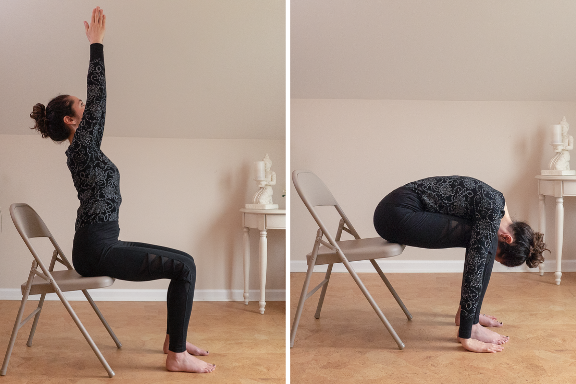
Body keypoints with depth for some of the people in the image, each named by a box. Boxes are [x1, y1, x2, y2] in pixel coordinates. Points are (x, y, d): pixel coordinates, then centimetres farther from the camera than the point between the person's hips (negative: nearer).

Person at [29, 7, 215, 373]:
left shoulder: (84, 146, 15)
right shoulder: (81, 147, -12)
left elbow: (97, 99, 18)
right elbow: (98, 96, -15)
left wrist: (97, 44, 20)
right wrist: (97, 43, -13)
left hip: (102, 243, 10)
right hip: (96, 250, -10)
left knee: (183, 260, 10)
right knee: (184, 266, -15)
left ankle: (175, 339, 17)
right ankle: (177, 356, -10)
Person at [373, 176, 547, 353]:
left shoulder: (495, 205, 11)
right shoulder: (492, 209, -17)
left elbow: (477, 261, 24)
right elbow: (475, 269, -20)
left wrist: (465, 309, 34)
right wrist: (465, 337, -17)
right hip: (397, 213, -9)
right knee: (486, 240, -12)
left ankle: (468, 314, 19)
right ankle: (471, 327, -6)